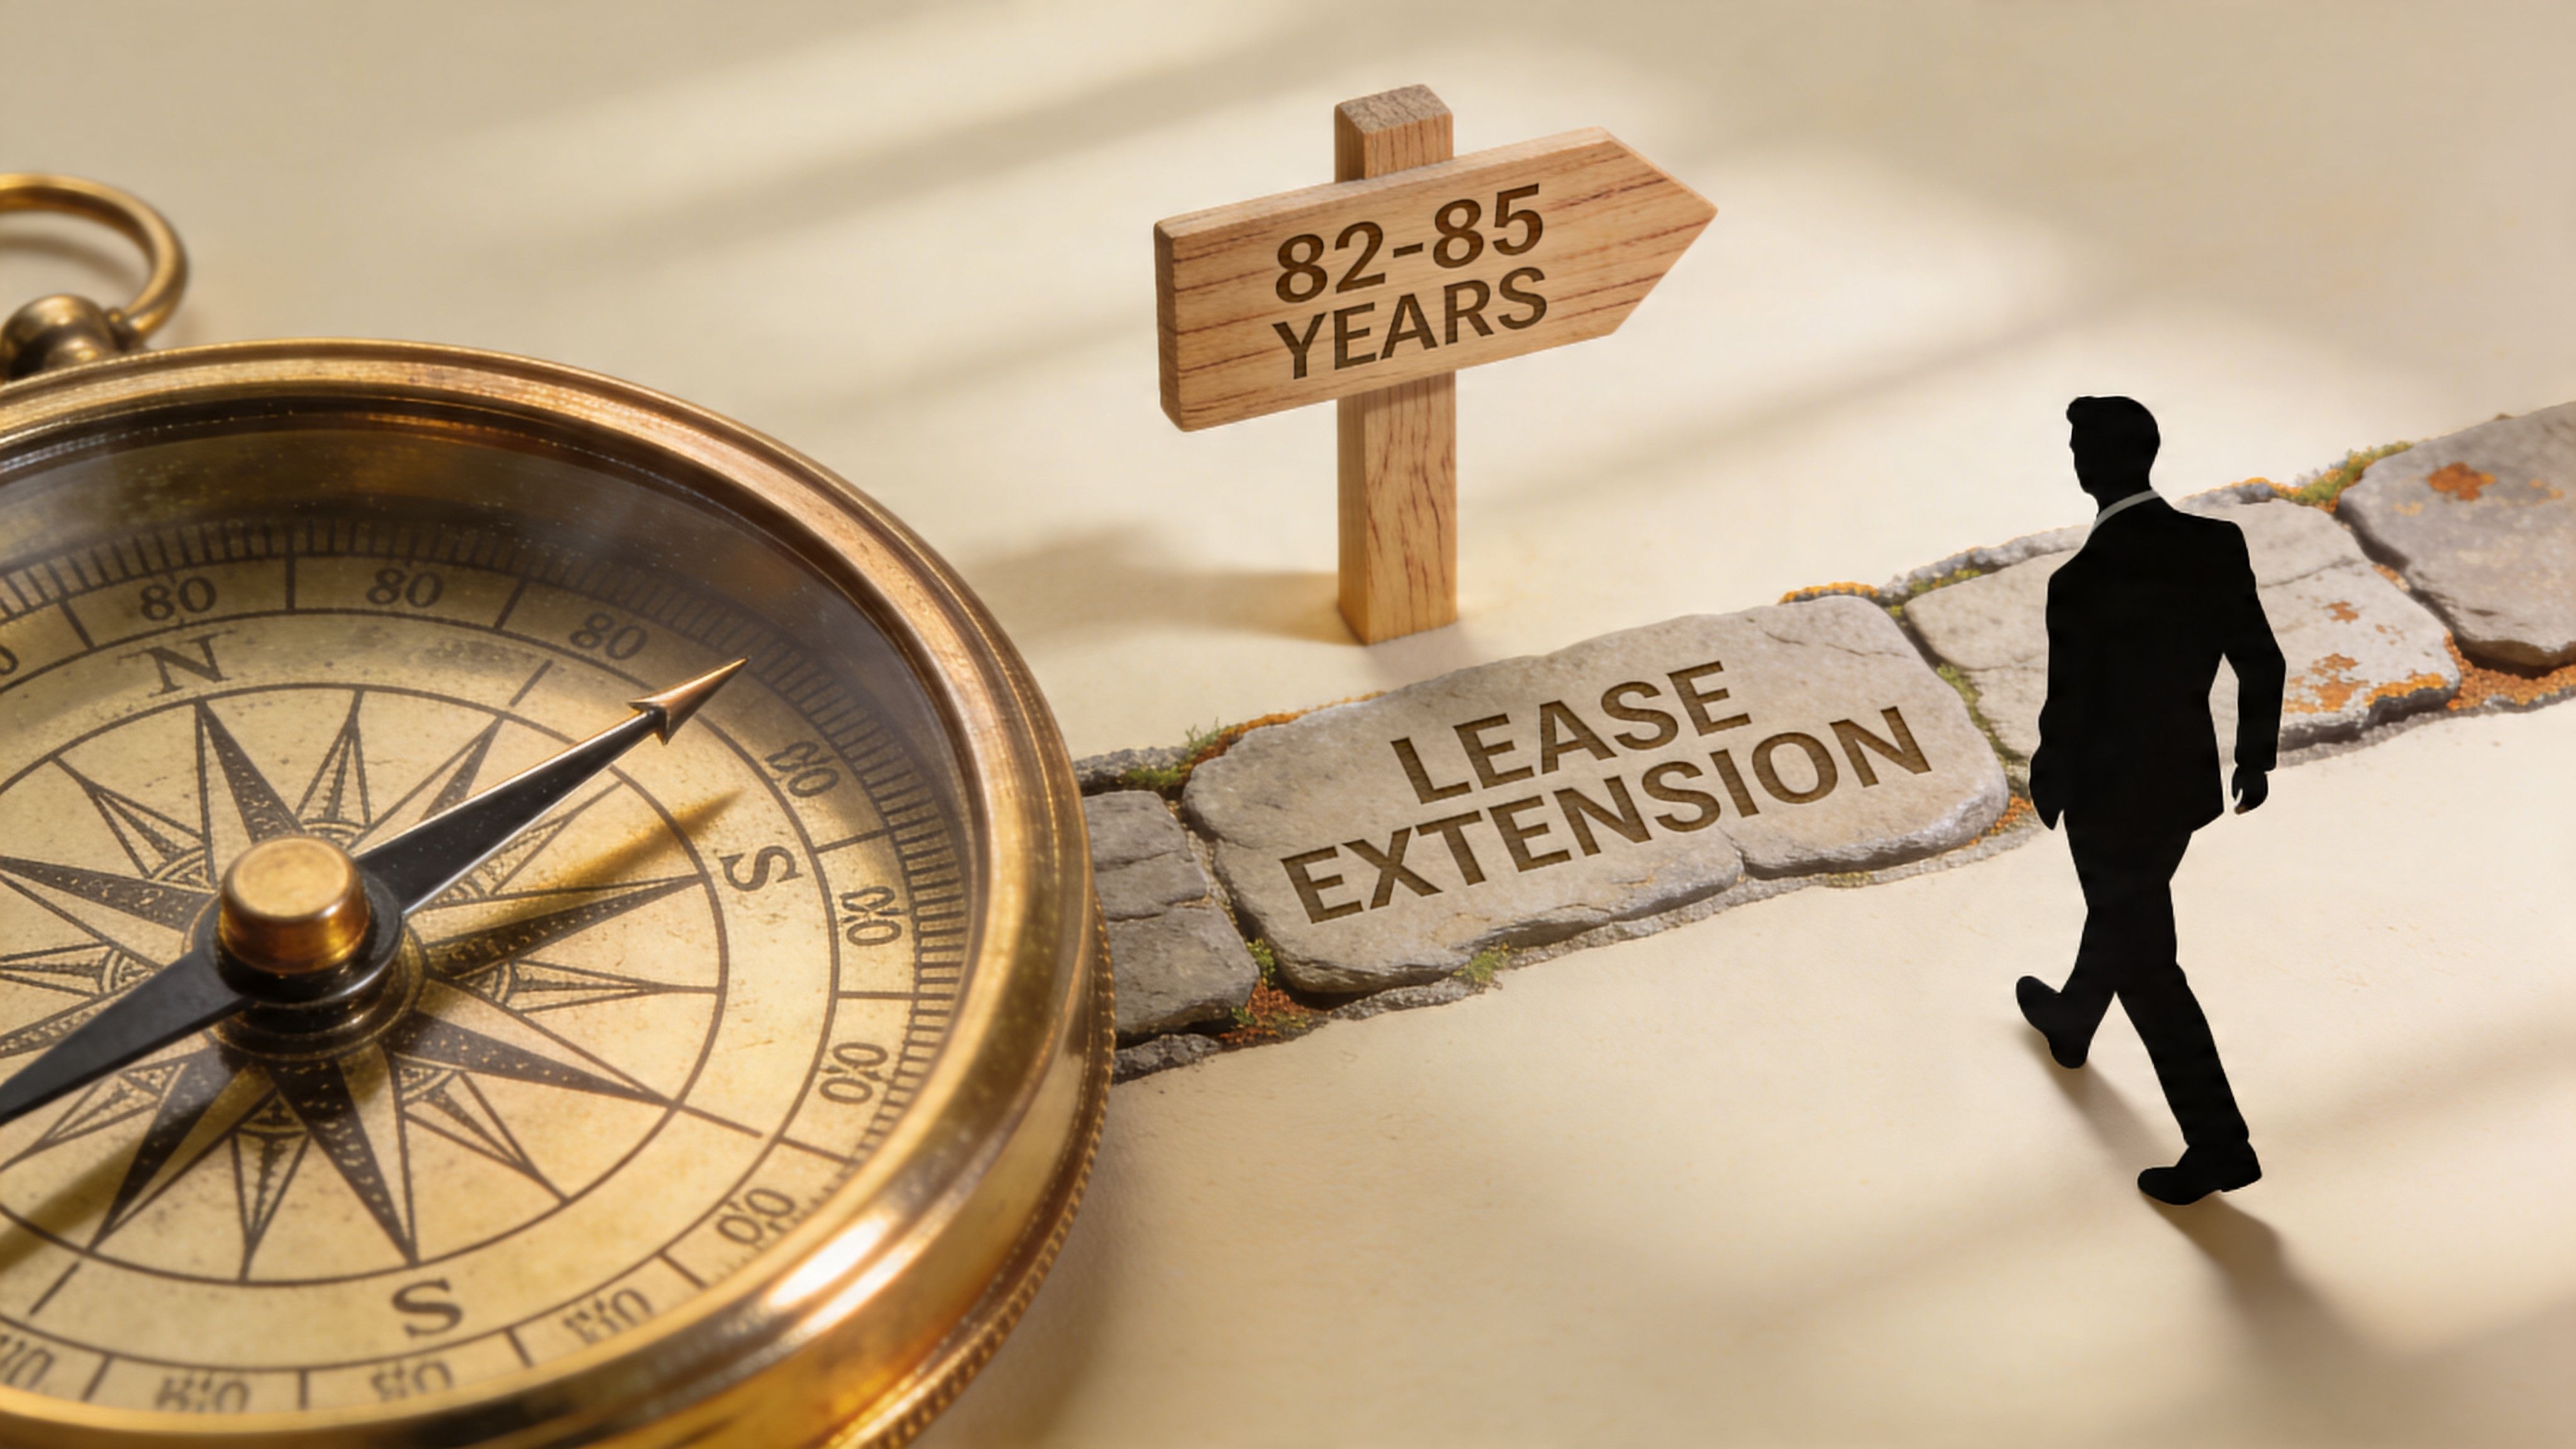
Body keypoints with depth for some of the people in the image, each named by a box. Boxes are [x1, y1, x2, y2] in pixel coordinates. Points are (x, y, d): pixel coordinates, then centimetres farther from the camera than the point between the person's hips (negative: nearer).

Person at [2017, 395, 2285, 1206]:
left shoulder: (2083, 584, -30)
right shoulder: (2217, 546, -13)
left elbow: (2069, 714, -22)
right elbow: (2261, 663, -2)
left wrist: (2047, 789, -1)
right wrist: (2255, 761, 14)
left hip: (2113, 802, -7)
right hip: (2187, 782, 7)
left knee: (2146, 964, 8)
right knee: (2123, 914, 31)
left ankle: (2219, 1145, 11)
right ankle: (2071, 1023, 59)